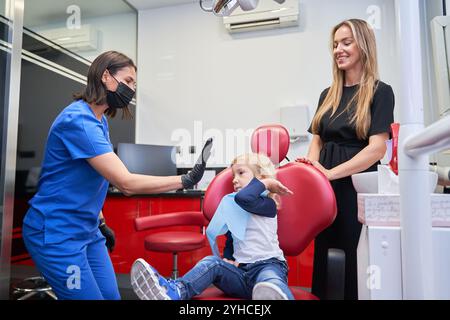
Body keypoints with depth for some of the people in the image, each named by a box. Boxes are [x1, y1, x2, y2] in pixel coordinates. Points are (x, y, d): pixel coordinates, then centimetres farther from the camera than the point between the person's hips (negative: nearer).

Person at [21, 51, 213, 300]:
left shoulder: (99, 120, 9)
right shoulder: (79, 120, -21)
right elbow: (126, 183, -28)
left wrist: (100, 222, 17)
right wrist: (185, 180, -24)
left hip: (87, 230, 9)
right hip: (56, 233, -8)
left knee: (111, 296, 8)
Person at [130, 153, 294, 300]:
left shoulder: (267, 205, -1)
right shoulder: (236, 209, 23)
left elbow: (242, 197, -24)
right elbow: (232, 238, 29)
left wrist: (266, 182, -9)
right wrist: (230, 259, 8)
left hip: (268, 265, -6)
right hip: (241, 270, 7)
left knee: (270, 281, -40)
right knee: (212, 262, -20)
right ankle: (175, 291, -42)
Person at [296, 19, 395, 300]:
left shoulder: (380, 92, -2)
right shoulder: (328, 95, 14)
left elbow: (377, 148, -12)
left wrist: (331, 173, -18)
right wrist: (311, 165, -8)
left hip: (357, 184, -5)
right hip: (324, 187, 5)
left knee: (354, 259, 4)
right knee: (323, 256, 11)